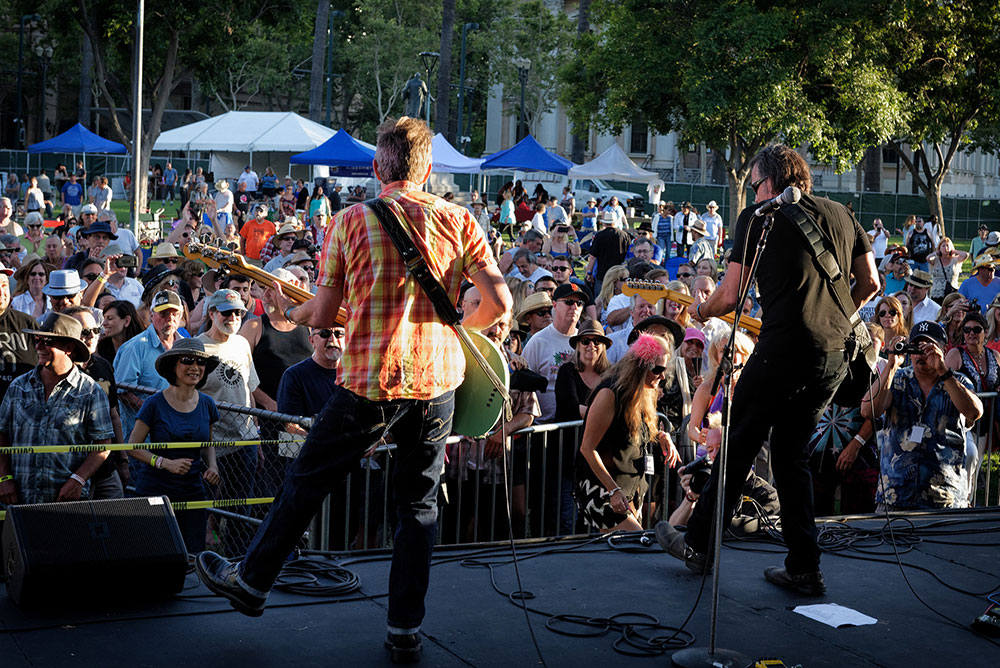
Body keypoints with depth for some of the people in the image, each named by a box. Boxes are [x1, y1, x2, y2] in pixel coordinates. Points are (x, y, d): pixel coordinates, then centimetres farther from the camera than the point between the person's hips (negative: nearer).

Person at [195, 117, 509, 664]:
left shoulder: (351, 221, -3)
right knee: (419, 505, 13)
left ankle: (251, 582, 30)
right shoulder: (458, 221, 0)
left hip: (370, 381, -2)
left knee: (306, 481, 15)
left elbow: (321, 316, -2)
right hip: (438, 380, 2)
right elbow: (499, 301, -4)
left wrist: (288, 311, 21)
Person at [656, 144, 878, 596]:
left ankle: (698, 546, 20)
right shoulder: (841, 215, 15)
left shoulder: (758, 217, -1)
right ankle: (804, 570, 15)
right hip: (835, 356, 6)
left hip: (783, 351, -6)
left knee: (738, 448, 9)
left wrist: (700, 312, 16)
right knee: (792, 456, 16)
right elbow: (869, 283, 16)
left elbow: (730, 296, -4)